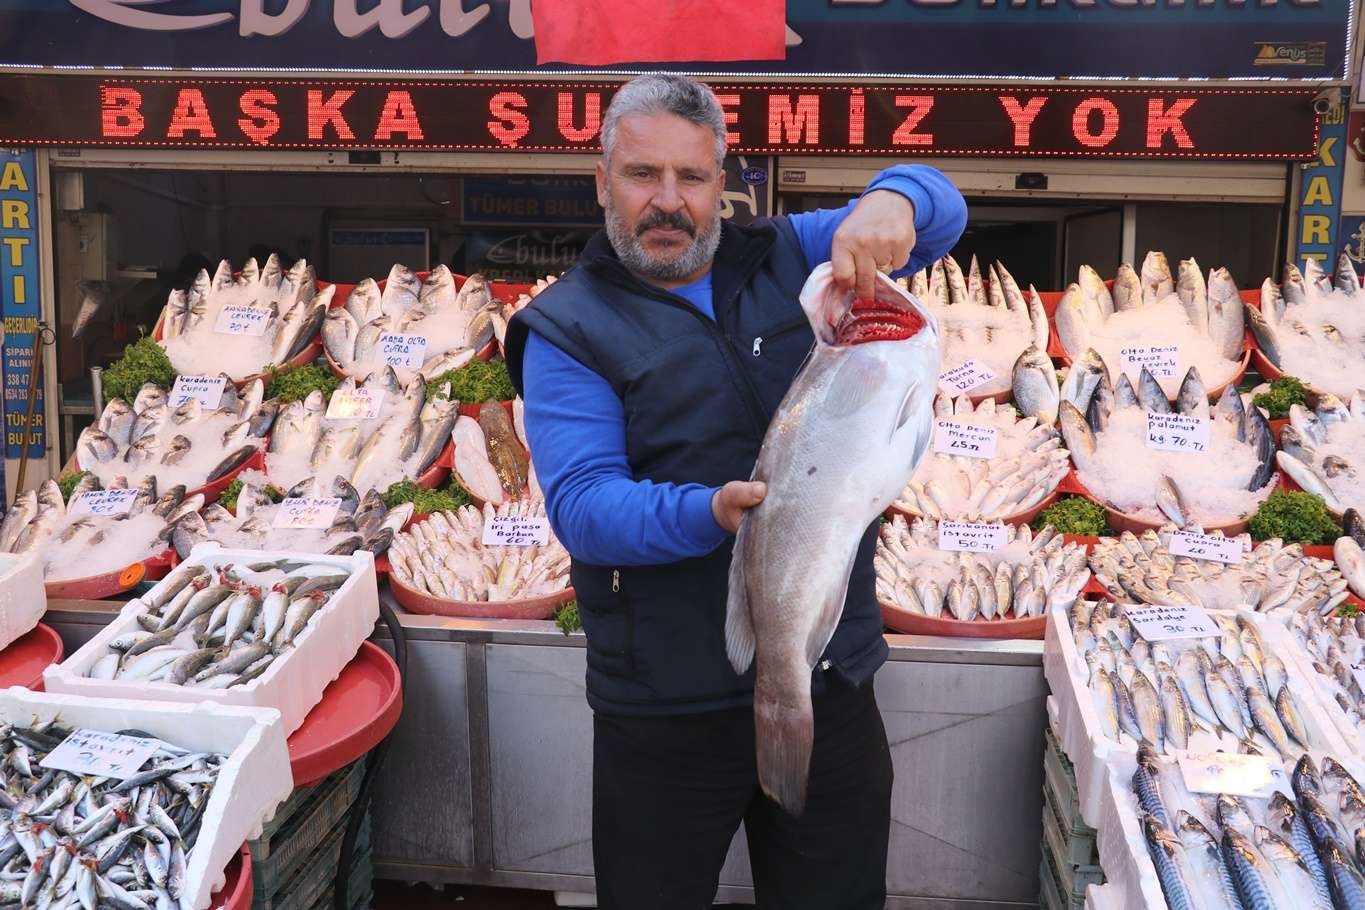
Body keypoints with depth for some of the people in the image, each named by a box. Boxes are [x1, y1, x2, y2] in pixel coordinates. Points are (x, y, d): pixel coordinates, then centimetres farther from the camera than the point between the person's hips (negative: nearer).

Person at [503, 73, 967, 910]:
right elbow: (582, 504, -16)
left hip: (832, 677, 3)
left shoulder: (788, 259, 5)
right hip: (668, 708, -3)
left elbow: (942, 210, 1)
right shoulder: (569, 329, -6)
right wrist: (714, 512, -35)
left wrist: (890, 200, -23)